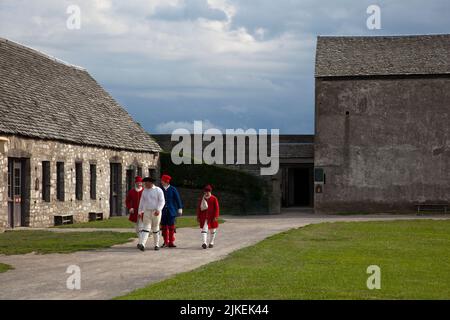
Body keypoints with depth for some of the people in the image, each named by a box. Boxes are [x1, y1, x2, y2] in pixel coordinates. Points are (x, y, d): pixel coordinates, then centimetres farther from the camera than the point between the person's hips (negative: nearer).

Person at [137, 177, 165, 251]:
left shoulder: (158, 190, -6)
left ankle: (156, 245, 20)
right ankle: (142, 245, -24)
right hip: (147, 212, 3)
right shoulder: (144, 191, 9)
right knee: (146, 228, -9)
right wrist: (140, 212, 10)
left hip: (156, 213, -3)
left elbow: (162, 201, -12)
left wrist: (158, 210, -26)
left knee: (155, 229, 6)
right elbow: (142, 202, 14)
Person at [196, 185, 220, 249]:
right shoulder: (202, 199, 5)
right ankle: (204, 243, -20)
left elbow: (216, 208, -7)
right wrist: (198, 217, 5)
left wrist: (216, 217, -14)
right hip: (204, 217, 1)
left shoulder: (214, 199, -4)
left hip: (212, 217, -1)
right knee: (204, 229, -12)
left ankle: (211, 243, 24)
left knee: (212, 230, 10)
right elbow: (199, 208, 8)